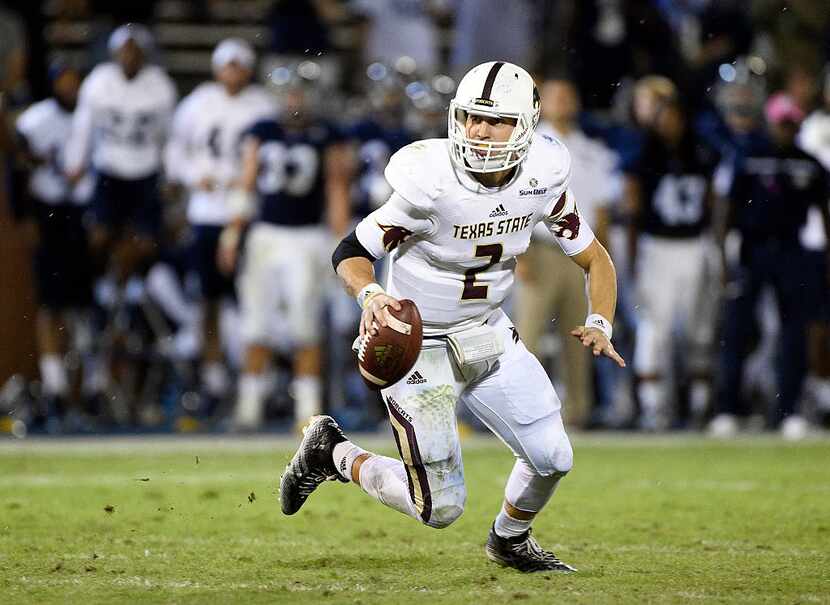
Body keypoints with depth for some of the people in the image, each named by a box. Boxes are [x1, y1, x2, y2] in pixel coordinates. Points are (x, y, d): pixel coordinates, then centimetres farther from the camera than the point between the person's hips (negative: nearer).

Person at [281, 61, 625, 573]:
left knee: (552, 459, 0)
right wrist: (371, 294, -37)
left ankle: (511, 539, 33)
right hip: (419, 345, -5)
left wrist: (599, 324, -16)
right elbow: (351, 252, -16)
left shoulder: (543, 179, -12)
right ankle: (333, 453, 20)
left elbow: (596, 260, 1)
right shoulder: (431, 184, -26)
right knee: (441, 508, -5)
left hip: (488, 334, 5)